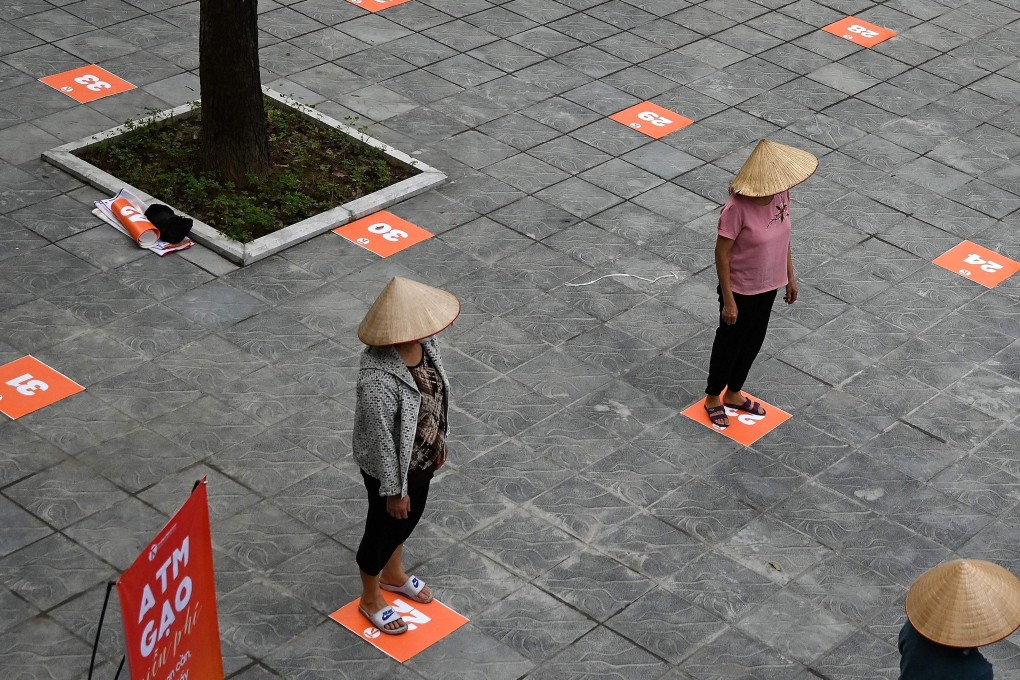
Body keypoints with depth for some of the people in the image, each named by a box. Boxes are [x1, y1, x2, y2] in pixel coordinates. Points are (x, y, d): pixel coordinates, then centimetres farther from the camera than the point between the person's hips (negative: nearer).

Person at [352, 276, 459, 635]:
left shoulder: (423, 343, -15)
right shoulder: (379, 381, -40)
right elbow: (381, 441, -28)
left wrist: (439, 441, 16)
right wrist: (394, 490, -17)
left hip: (421, 457, 8)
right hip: (389, 467, -8)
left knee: (410, 517, 31)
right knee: (384, 527, 18)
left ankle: (393, 574, 60)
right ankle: (370, 599, 46)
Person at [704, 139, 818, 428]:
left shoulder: (781, 195, -10)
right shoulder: (738, 208, -31)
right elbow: (722, 254, -22)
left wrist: (790, 277, 12)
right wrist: (728, 300, -18)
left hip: (769, 285, 7)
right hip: (741, 290, -7)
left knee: (753, 341, 23)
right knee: (730, 342, 14)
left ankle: (734, 394, 45)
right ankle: (713, 397, 38)